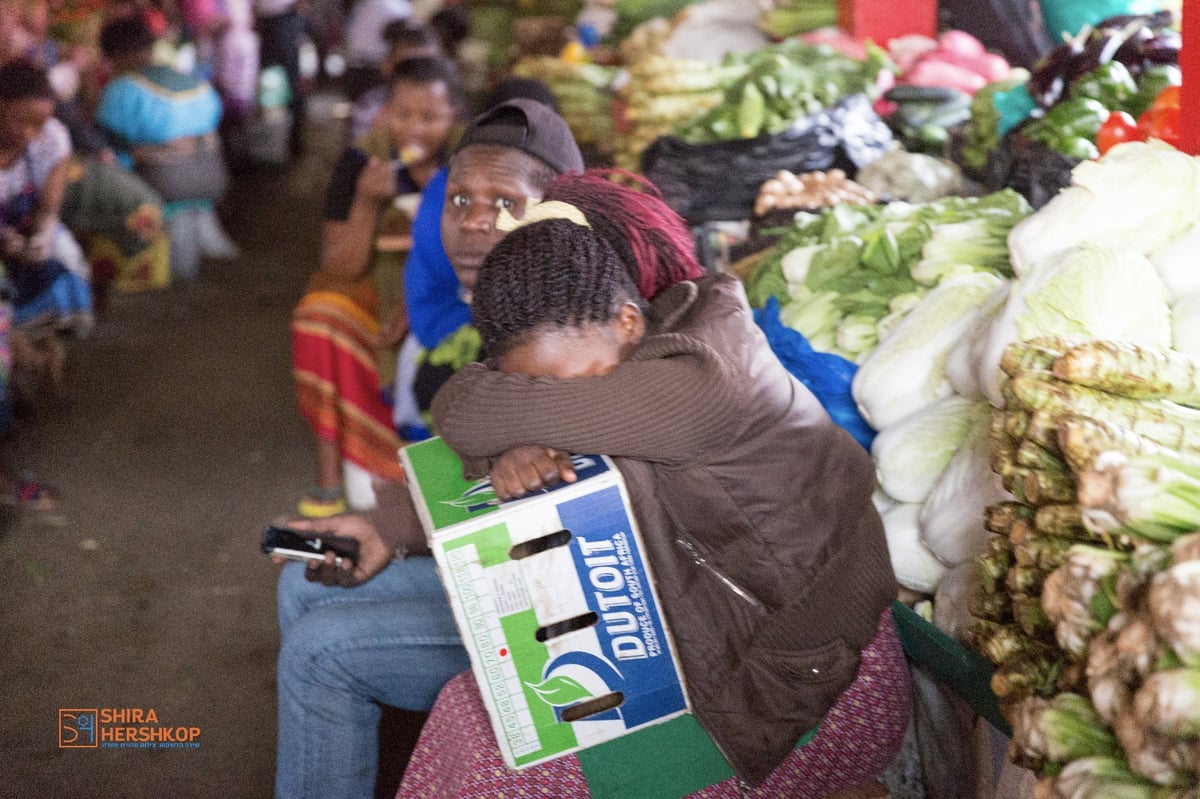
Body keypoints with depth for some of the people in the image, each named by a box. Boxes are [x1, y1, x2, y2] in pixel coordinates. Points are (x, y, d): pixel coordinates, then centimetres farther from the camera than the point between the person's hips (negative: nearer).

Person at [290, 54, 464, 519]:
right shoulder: (362, 162, -11)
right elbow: (340, 270, -12)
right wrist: (366, 204, -29)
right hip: (372, 290, 0)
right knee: (321, 315, -31)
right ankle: (331, 465, -23)